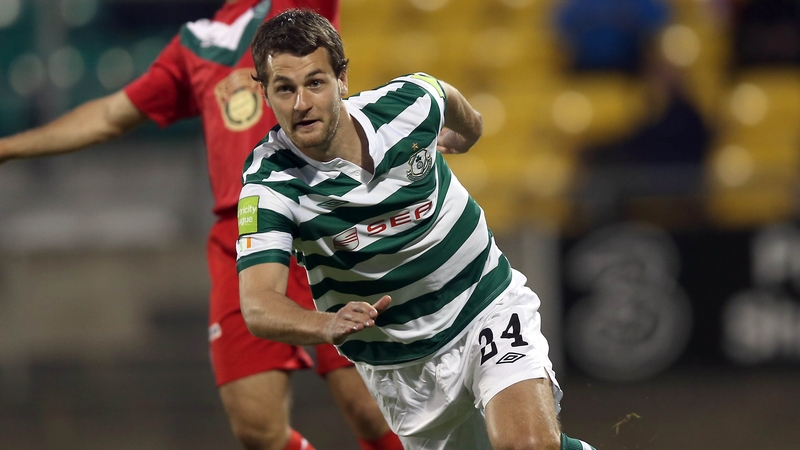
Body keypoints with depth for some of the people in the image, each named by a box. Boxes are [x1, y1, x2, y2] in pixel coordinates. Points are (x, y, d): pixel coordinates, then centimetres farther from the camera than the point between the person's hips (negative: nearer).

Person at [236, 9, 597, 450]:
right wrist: (327, 325, -54)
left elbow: (448, 98, 11)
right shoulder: (270, 182, -23)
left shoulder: (407, 101, -16)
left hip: (490, 304, -1)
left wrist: (466, 126, 34)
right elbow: (258, 305, -33)